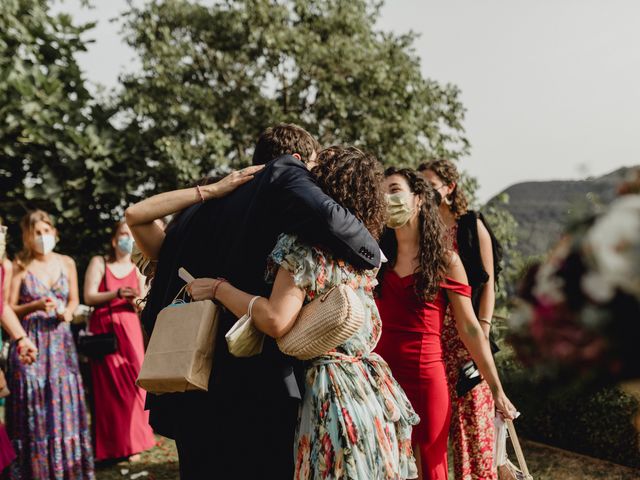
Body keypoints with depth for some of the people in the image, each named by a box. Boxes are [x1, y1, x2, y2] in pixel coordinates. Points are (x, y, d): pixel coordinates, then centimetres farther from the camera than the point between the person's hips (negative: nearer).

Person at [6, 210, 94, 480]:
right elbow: (8, 309, -3)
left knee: (65, 401, 4)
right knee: (34, 404, -3)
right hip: (30, 342, -3)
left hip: (60, 340, 3)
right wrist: (36, 306, -17)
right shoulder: (20, 266, -3)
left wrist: (67, 312, -4)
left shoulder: (67, 263, 8)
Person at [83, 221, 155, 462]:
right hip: (103, 328, -2)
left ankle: (132, 442, 11)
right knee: (109, 385, 0)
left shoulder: (138, 268, 7)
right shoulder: (99, 262, 1)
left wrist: (136, 302, -16)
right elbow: (88, 297, -6)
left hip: (129, 329, 2)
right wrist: (116, 294, -20)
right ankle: (114, 444, 10)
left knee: (133, 383, -2)